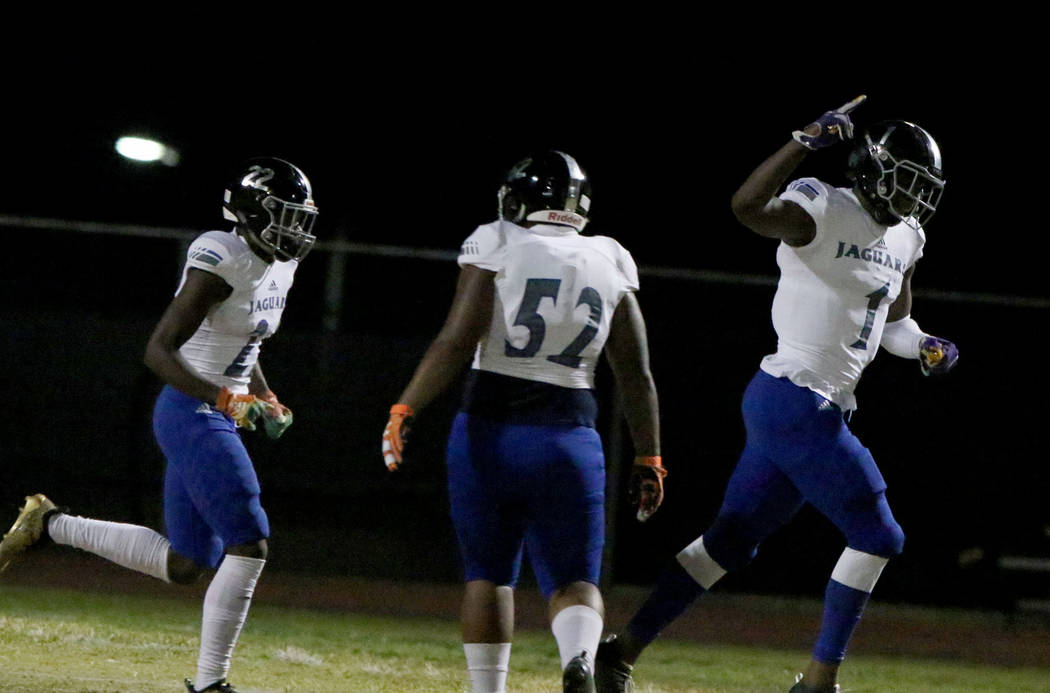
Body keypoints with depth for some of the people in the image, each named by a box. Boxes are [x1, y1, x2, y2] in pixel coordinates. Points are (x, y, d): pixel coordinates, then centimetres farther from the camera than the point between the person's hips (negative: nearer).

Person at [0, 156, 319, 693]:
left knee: (184, 565, 12)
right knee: (248, 546, -12)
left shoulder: (278, 267, 10)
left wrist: (267, 400, 13)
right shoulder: (222, 263, -19)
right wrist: (224, 399, -29)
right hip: (191, 415, -10)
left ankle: (49, 525, 23)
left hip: (214, 420, 10)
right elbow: (158, 351, -22)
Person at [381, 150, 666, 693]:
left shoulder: (499, 250, -4)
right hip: (569, 441, 2)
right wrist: (648, 460, 15)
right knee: (573, 580, 7)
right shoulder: (609, 266, 7)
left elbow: (457, 342, -13)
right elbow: (636, 376, 8)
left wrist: (404, 410, -11)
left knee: (487, 573, 13)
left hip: (490, 433, -1)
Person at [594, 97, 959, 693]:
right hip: (796, 402, -9)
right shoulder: (822, 212, -12)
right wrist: (806, 143, -35)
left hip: (822, 409, 9)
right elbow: (747, 207, -31)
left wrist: (926, 348, 8)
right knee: (877, 537, -3)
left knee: (732, 541, 10)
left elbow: (894, 324, 29)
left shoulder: (904, 240, 15)